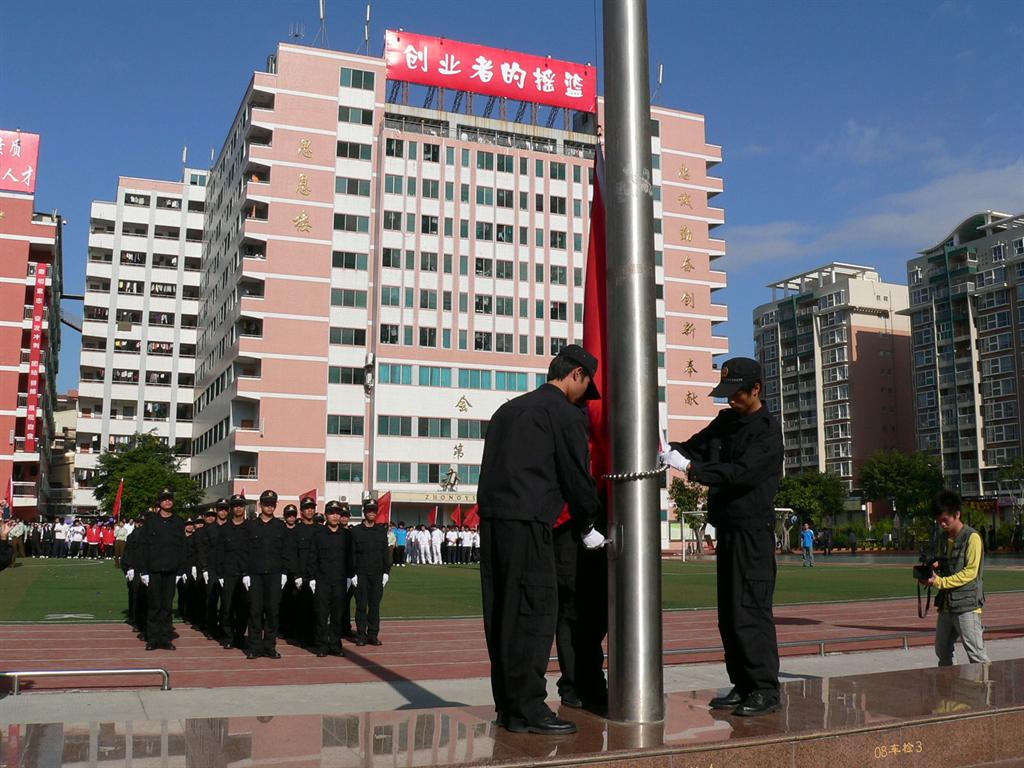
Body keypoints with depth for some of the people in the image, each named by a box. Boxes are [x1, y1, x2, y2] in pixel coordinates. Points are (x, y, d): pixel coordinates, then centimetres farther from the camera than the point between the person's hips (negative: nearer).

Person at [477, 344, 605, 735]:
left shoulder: (509, 409, 22)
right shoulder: (566, 414, -1)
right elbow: (577, 477, 0)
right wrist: (588, 525, 16)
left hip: (491, 516, 8)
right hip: (527, 522, -8)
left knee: (502, 613, 10)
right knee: (535, 610, -4)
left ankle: (506, 706, 16)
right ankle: (527, 708, -3)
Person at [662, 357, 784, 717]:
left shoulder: (767, 430, -10)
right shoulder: (726, 421, 14)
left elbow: (742, 472, -21)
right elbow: (695, 447, 15)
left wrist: (690, 468, -24)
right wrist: (669, 451, -6)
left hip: (753, 531, -8)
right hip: (727, 528, 8)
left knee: (750, 610, -9)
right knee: (729, 613, 9)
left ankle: (765, 689, -2)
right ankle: (743, 686, 17)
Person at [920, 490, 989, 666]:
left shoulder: (972, 537, -9)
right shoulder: (946, 538, 15)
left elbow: (970, 572, -15)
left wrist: (939, 582, -18)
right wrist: (936, 567, 3)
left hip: (967, 605, -8)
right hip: (946, 604, 8)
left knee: (977, 656, -8)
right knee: (943, 653, 14)